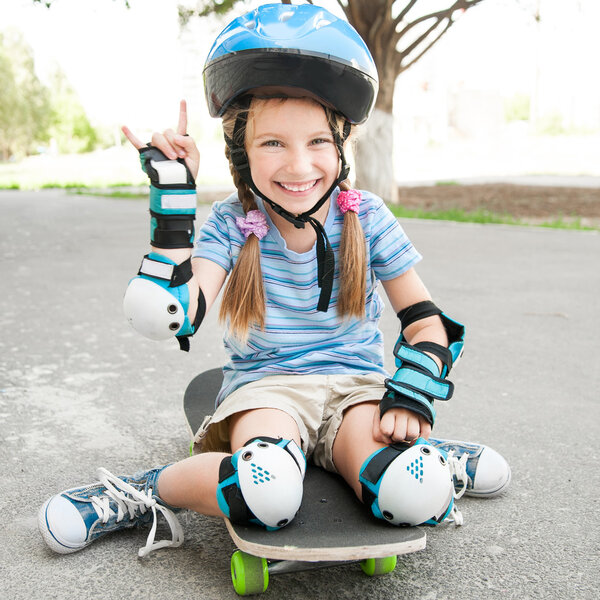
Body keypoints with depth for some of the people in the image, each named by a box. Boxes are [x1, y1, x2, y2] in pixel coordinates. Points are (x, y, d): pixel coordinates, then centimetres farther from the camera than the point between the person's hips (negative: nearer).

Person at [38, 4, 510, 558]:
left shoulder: (366, 217, -2)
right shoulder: (231, 225, -4)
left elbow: (425, 319, 3)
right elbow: (171, 316, -19)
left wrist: (411, 396, -14)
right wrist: (172, 198, -19)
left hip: (356, 382, 1)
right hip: (265, 383, 0)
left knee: (411, 496, -31)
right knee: (265, 492, -36)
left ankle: (429, 461, 3)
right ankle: (144, 494, -9)